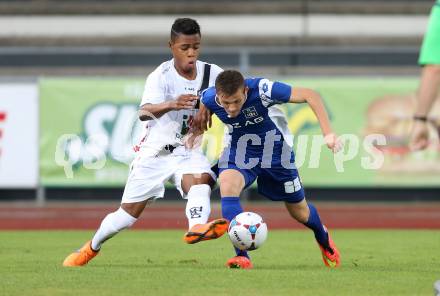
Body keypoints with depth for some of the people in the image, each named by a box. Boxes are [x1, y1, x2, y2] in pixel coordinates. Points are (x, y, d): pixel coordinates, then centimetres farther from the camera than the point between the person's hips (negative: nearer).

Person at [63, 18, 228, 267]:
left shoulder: (211, 73, -6)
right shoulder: (161, 76, -18)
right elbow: (144, 112, -34)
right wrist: (171, 105, -55)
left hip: (188, 152, 2)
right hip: (155, 152, -2)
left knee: (201, 179, -33)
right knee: (129, 213, 4)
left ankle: (197, 227, -58)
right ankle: (92, 247, 29)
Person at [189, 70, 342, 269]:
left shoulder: (263, 90, -35)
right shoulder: (209, 98, -24)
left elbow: (310, 96, -28)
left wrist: (328, 134, -34)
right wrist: (194, 134, -9)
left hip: (275, 151, -1)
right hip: (238, 152, 1)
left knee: (299, 212, 12)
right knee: (227, 185, -31)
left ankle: (323, 238, 49)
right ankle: (242, 256, -26)